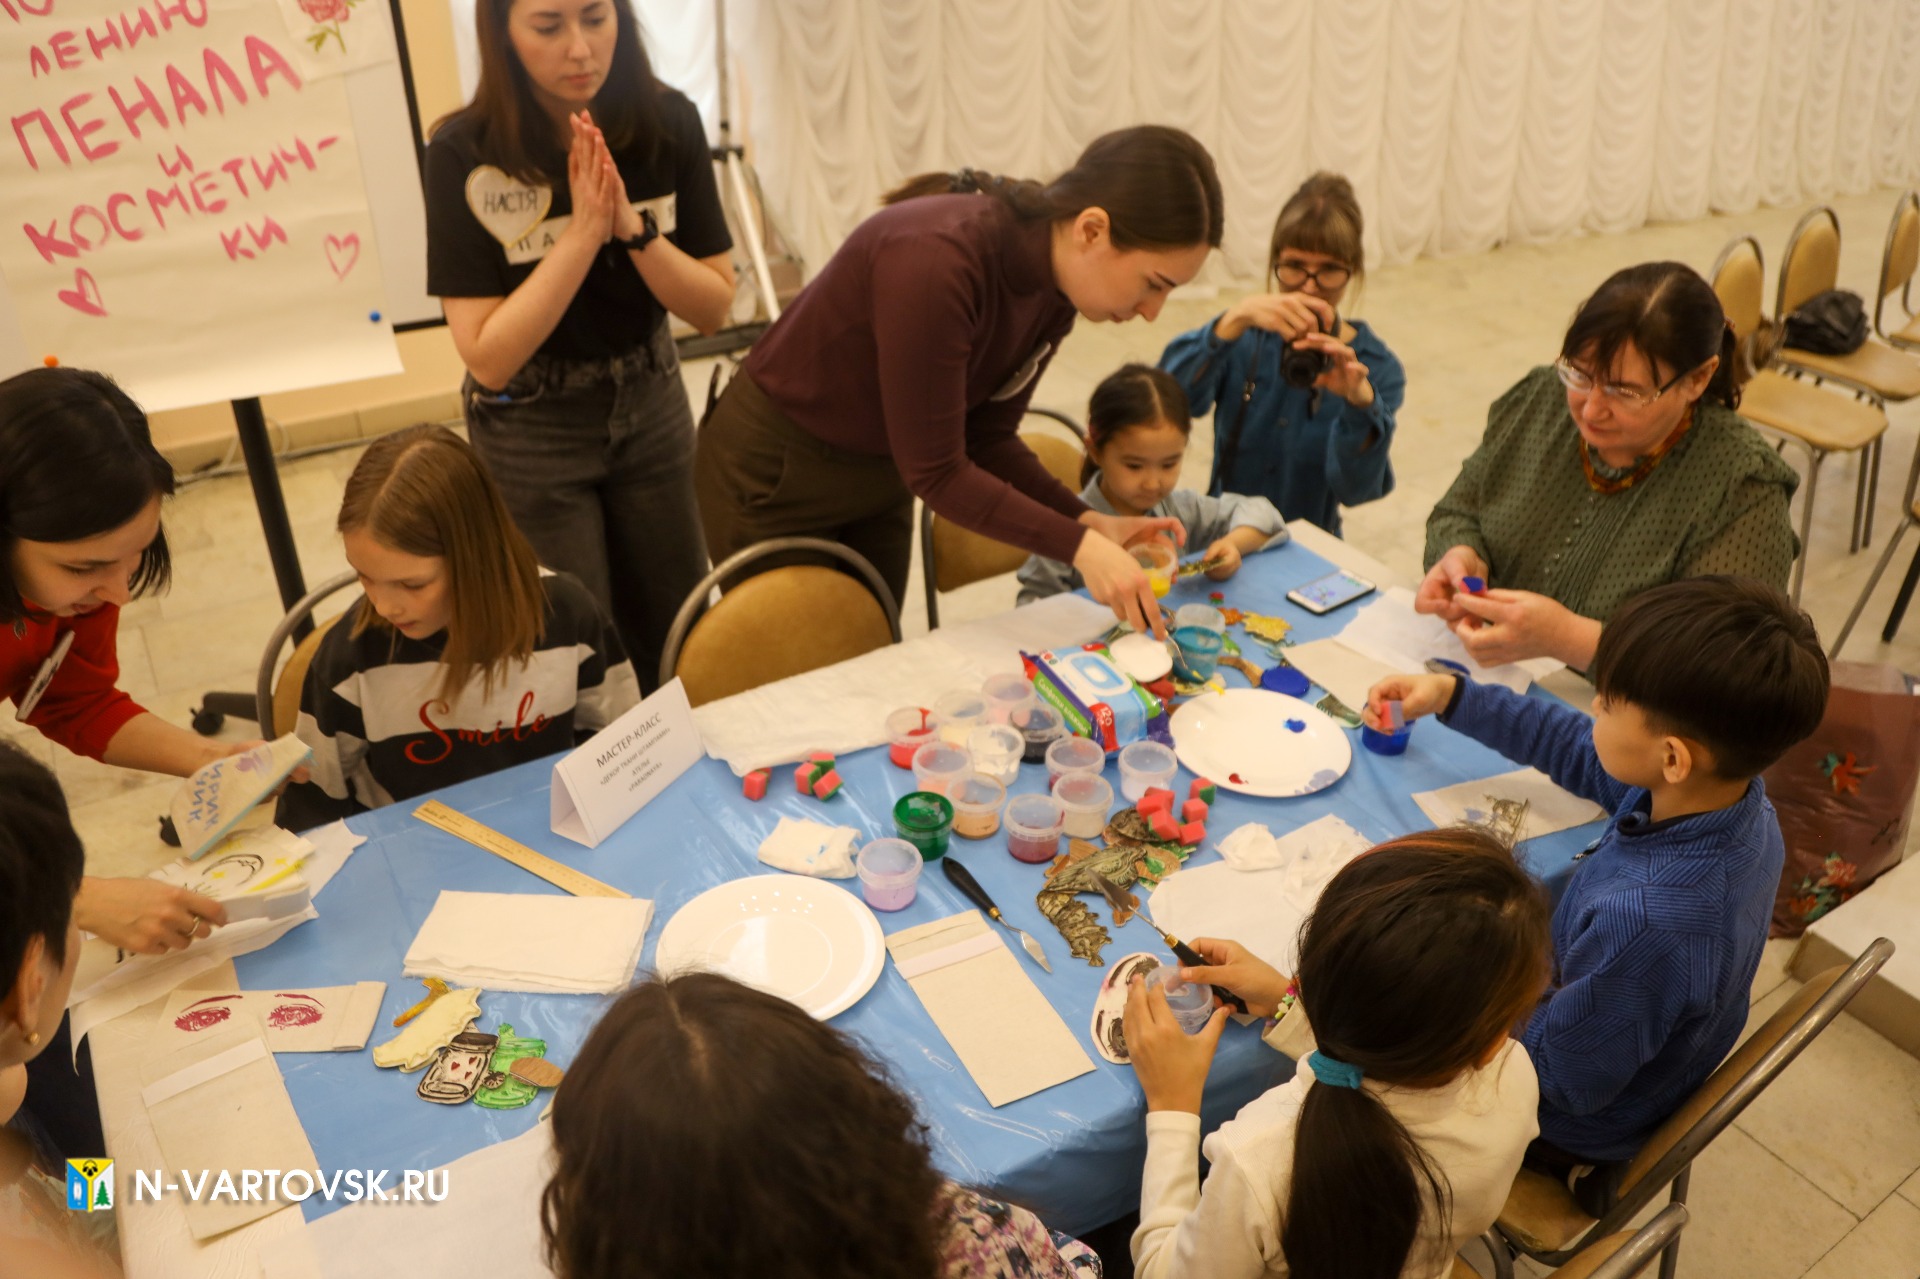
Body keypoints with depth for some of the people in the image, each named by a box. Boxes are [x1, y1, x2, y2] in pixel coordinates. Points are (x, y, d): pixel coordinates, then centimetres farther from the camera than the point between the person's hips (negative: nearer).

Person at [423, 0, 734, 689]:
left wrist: (632, 227, -25)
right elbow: (488, 358, -22)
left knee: (676, 644, 15)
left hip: (651, 407, 3)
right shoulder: (464, 153, -19)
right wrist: (583, 231, -28)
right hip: (532, 432, -3)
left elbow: (714, 308, -8)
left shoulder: (668, 122, -11)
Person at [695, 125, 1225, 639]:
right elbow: (935, 472, -29)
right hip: (774, 475, -7)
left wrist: (1087, 522, -16)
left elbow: (987, 438, -4)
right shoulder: (937, 260, -34)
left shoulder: (1055, 285, -10)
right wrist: (1078, 547, -30)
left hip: (882, 477, 7)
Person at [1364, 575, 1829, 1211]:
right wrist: (1449, 695, -1)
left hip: (1574, 1129, -7)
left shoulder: (1642, 922, -45)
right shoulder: (1735, 792, -21)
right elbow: (1574, 749, -2)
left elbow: (1561, 1080, -29)